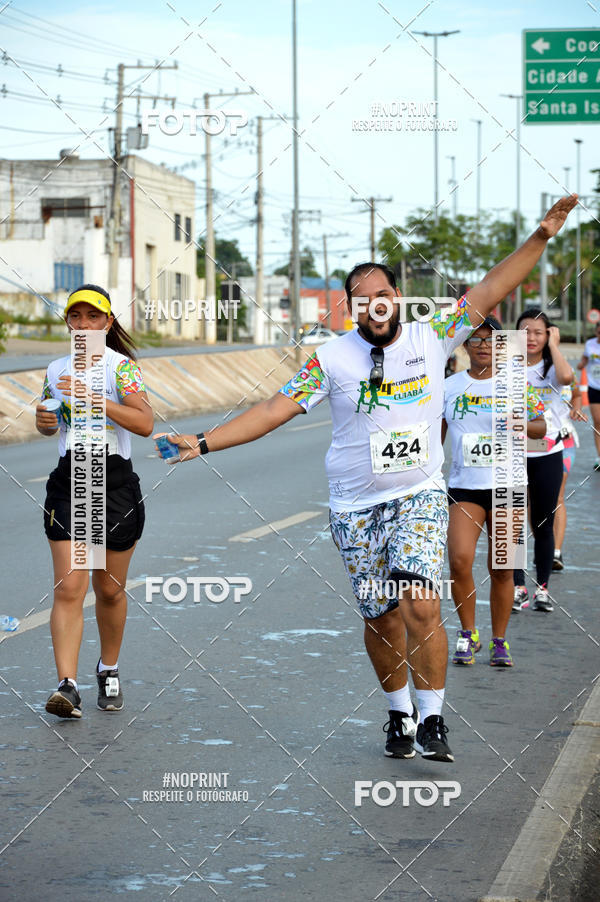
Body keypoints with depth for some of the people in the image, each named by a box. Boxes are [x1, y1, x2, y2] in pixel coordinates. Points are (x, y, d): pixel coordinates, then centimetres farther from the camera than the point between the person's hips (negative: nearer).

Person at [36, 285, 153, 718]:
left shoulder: (121, 366, -5)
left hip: (116, 484, -3)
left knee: (110, 589, 10)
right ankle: (68, 686, -13)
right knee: (68, 589, -10)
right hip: (69, 482, 3)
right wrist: (44, 418, 0)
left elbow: (145, 423, -19)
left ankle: (109, 671, 31)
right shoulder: (56, 370, 9)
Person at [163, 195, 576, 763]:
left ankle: (432, 719, -7)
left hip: (419, 497, -1)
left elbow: (490, 291, 0)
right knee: (381, 618, 6)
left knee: (421, 606, -17)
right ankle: (399, 712, 27)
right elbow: (276, 408, -2)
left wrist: (541, 236, -7)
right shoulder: (331, 359, -2)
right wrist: (204, 443, -8)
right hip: (355, 507, 1)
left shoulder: (431, 338, 1)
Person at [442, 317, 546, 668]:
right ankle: (468, 634, 4)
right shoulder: (449, 387, 7)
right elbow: (435, 436, 12)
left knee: (502, 569, 2)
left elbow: (542, 427, 6)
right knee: (460, 560, -16)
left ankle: (499, 641, 17)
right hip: (464, 486, 0)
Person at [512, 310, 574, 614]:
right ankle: (518, 587, 10)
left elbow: (566, 376, -26)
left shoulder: (551, 368, -1)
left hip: (548, 455, -1)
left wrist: (554, 346, -14)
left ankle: (542, 588, 16)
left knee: (543, 524, 6)